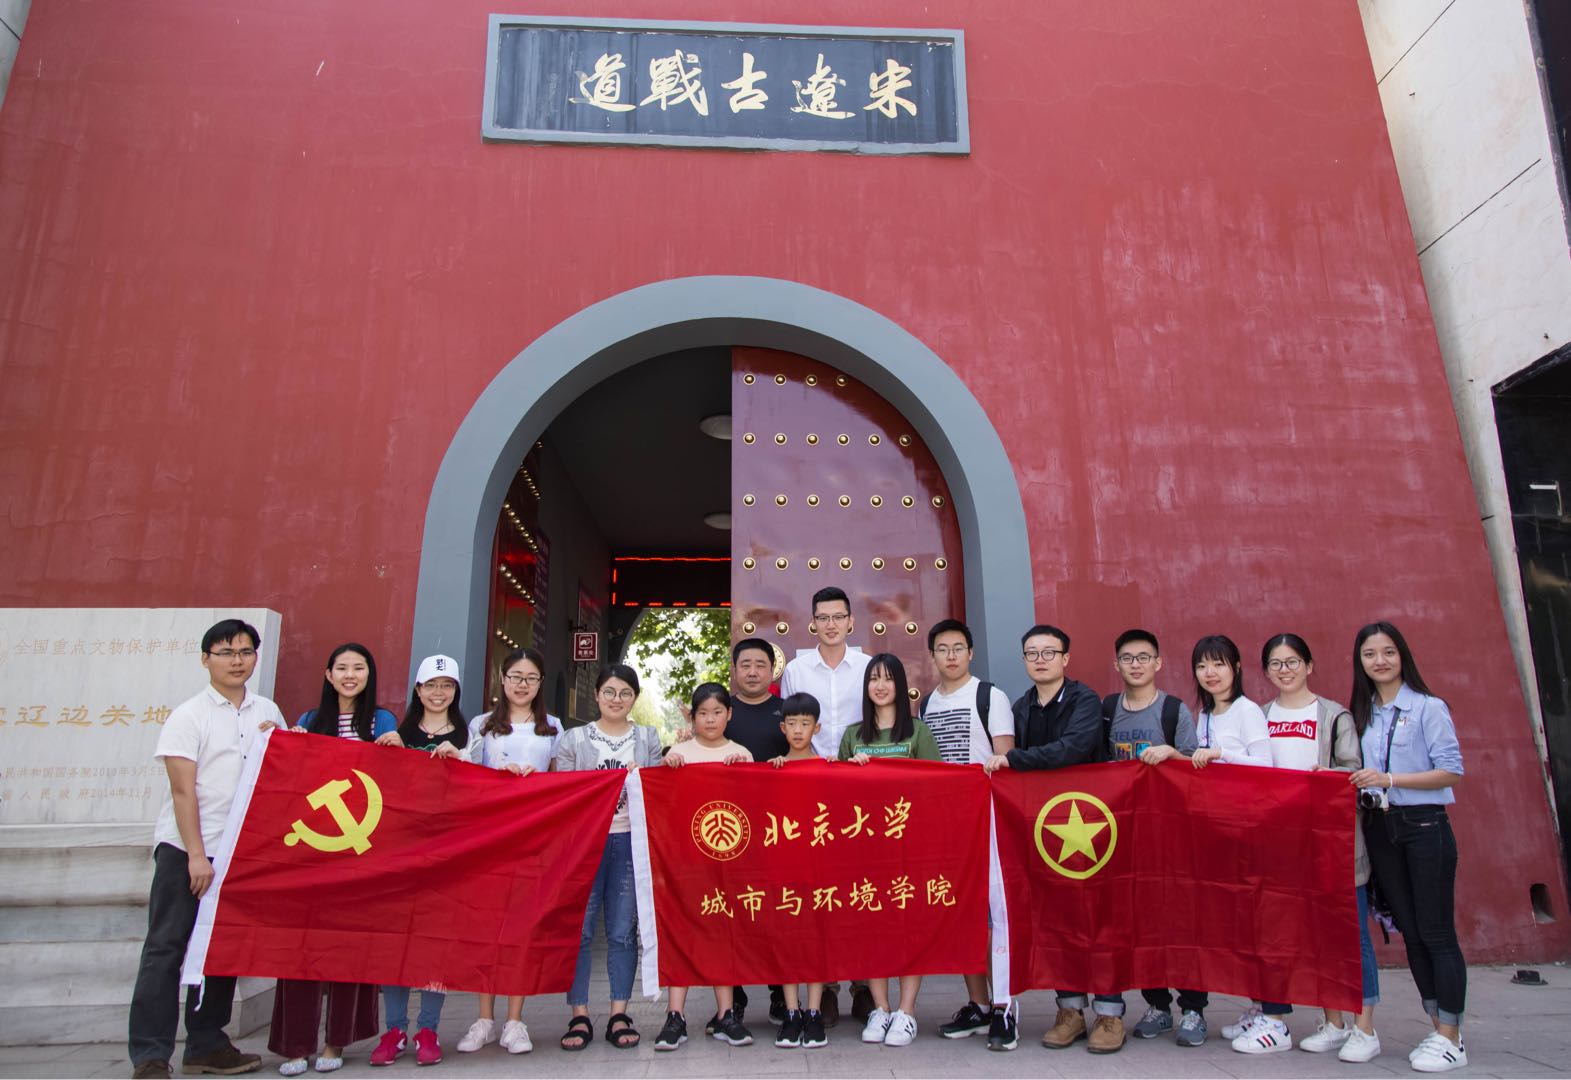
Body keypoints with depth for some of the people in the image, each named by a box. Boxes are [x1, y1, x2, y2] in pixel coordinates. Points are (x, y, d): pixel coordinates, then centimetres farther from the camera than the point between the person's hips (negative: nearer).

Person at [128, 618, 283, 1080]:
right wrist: (196, 855, -15)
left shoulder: (268, 713, 8)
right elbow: (182, 790, -11)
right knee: (166, 948, 0)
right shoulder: (189, 716, -6)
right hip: (184, 849, -5)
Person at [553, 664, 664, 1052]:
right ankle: (579, 1016, 9)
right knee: (579, 929, -1)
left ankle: (618, 1015, 13)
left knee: (623, 931, 4)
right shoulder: (573, 739, 6)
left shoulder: (649, 738, 11)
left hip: (631, 841, 1)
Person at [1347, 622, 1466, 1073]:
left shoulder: (1428, 708, -6)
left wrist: (1388, 779, -20)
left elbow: (1451, 770, -12)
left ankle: (1452, 1039, 8)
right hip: (1380, 829, 6)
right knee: (1410, 932, 10)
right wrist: (1355, 784, -2)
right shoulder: (1361, 715, 10)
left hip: (1424, 826, -5)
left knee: (1436, 932, -2)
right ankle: (1438, 1029, 22)